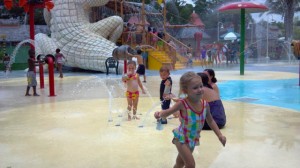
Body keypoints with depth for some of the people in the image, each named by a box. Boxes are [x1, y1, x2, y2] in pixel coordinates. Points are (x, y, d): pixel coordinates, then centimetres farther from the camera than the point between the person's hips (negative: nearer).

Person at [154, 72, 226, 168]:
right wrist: (160, 114, -38)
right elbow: (168, 112, -15)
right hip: (181, 138, -5)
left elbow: (210, 121, 4)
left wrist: (220, 135, 2)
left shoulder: (205, 104, -10)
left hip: (193, 139, 5)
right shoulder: (183, 104, -25)